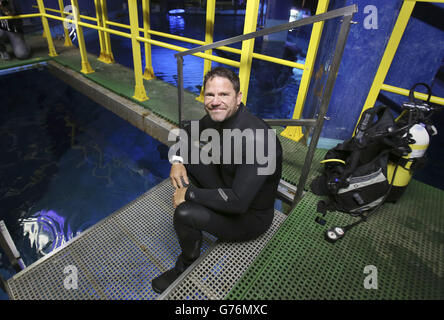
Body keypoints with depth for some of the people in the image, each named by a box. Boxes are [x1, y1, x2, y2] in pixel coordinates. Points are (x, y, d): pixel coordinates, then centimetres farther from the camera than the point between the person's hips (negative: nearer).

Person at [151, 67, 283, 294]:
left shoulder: (257, 140, -34)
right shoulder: (215, 118, -9)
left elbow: (238, 201, -36)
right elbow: (187, 134, 11)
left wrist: (189, 193, -25)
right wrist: (176, 161, -8)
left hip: (250, 216, -7)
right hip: (227, 185, 7)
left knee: (184, 214, -25)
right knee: (186, 154, 1)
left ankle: (186, 267, 7)